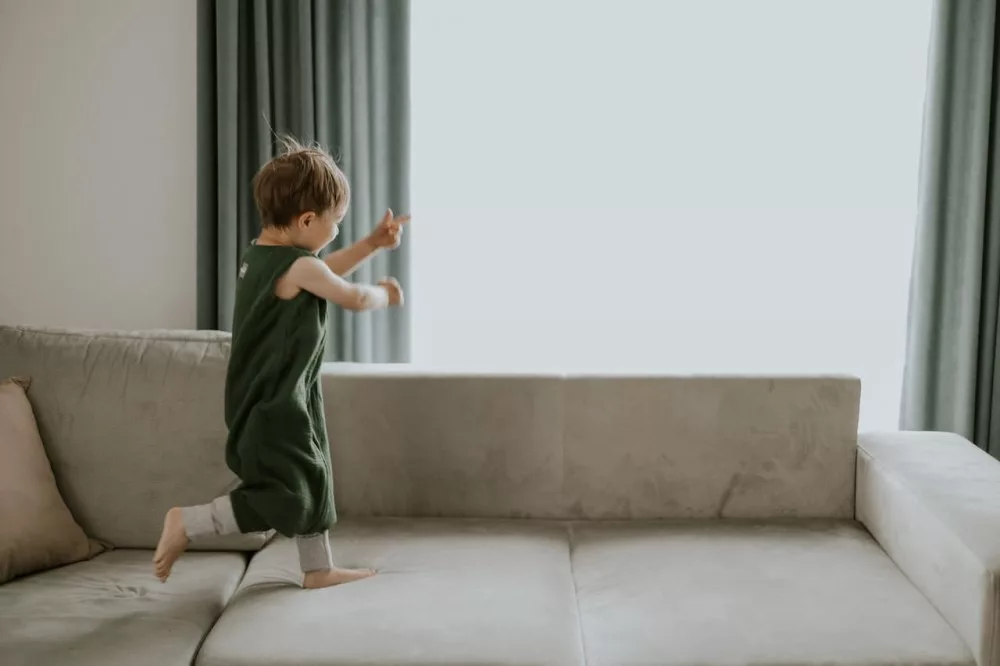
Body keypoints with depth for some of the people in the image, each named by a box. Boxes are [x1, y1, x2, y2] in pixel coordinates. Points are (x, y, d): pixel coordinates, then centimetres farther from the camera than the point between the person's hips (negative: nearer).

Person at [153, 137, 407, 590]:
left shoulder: (258, 255, 7)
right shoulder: (298, 266, -22)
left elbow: (325, 273, 23)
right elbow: (354, 299, -8)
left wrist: (372, 244, 21)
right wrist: (384, 294, 14)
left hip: (266, 401, 11)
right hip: (275, 407, -11)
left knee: (311, 481, 20)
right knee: (283, 501, -6)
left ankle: (318, 570, 31)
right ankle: (187, 523, -1)